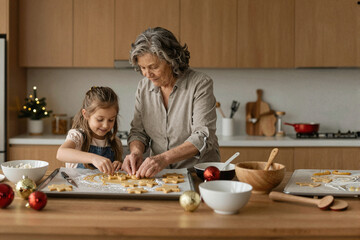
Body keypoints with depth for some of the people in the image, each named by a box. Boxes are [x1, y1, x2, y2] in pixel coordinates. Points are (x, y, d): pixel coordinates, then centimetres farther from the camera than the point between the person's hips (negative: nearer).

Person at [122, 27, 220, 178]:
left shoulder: (200, 84, -9)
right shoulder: (143, 87, 7)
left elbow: (203, 137, -16)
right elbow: (138, 131, 13)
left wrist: (164, 158, -28)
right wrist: (136, 151, -10)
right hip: (160, 175, 4)